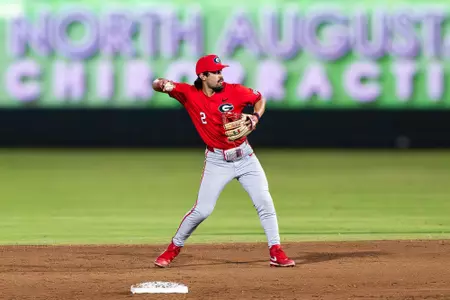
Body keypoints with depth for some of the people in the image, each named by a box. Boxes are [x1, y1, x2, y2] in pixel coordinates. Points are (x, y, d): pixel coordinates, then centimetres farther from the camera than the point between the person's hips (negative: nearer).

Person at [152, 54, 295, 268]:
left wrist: (255, 118, -11)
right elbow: (156, 85, -11)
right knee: (202, 210, -5)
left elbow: (259, 99, 8)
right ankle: (174, 248, 14)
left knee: (264, 202, -5)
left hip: (245, 156, 2)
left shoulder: (234, 91, -8)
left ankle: (276, 253, 2)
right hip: (216, 161, -2)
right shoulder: (190, 94, -10)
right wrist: (163, 84, -35)